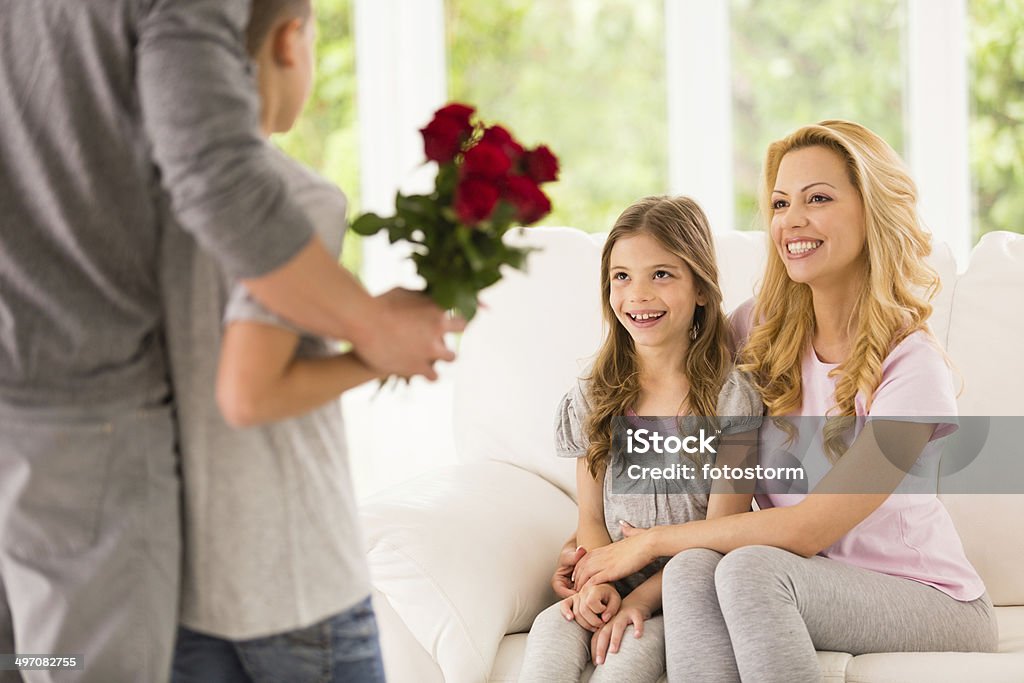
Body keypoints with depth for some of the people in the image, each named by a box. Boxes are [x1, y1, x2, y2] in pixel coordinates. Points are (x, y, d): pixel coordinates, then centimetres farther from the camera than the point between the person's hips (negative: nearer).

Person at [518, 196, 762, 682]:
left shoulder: (731, 399, -4)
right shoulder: (593, 400, 9)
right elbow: (592, 519, 11)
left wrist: (641, 599, -18)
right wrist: (598, 583, -11)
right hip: (615, 586, 3)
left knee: (638, 644, -34)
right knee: (552, 627, -28)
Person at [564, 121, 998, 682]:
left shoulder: (912, 369, -17)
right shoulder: (758, 330, 1)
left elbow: (809, 529, -21)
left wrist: (652, 541, -14)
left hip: (929, 602, -4)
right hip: (812, 587, 5)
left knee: (750, 567, -32)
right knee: (692, 567, -28)